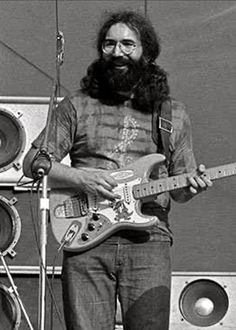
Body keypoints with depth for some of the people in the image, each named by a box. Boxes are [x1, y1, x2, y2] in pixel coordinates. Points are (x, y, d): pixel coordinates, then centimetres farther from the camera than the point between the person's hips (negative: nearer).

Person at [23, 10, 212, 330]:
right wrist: (81, 178, -9)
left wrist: (191, 186, -6)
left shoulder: (173, 114, 14)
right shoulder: (77, 106, 10)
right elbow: (32, 162, 6)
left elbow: (177, 189, 17)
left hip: (149, 240, 1)